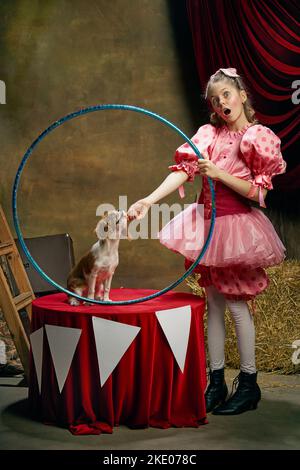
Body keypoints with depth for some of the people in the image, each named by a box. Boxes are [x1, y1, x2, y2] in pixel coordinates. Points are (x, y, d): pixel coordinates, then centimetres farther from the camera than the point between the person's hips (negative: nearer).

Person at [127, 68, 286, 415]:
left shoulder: (260, 138, -4)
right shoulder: (209, 134, 8)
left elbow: (257, 193, -8)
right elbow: (183, 171, -5)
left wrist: (218, 173, -19)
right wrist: (149, 200, -19)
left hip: (237, 226, -5)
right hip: (208, 223, 5)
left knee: (237, 305, -1)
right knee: (213, 304, 8)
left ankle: (249, 384, 13)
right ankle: (216, 383, 17)